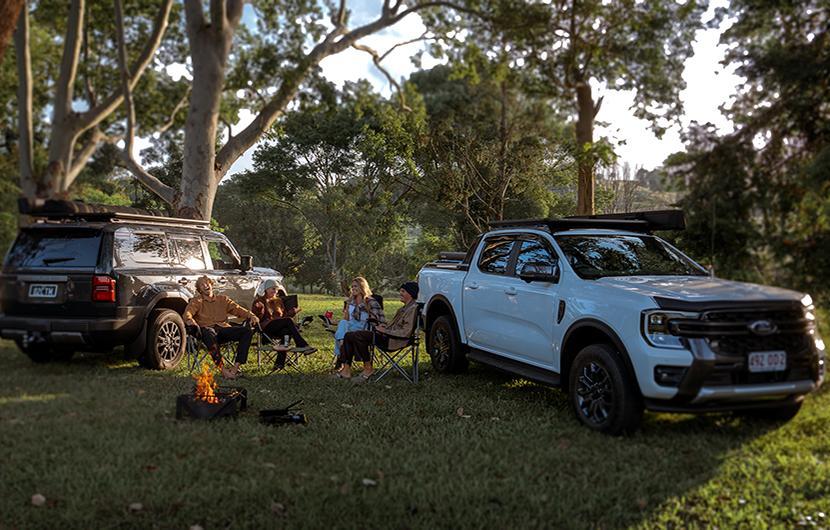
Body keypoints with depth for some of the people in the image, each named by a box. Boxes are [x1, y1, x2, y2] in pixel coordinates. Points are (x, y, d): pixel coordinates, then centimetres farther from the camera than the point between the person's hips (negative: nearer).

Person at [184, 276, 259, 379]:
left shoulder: (222, 299, 27)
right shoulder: (197, 301, 17)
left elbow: (237, 309, 16)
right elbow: (187, 312, -2)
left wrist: (251, 315, -4)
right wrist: (189, 320, -28)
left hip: (223, 328, 4)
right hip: (206, 328, -3)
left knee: (247, 331, -22)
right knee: (209, 333, -42)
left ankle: (235, 367, -31)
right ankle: (223, 369, -42)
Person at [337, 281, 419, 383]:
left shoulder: (412, 308, -10)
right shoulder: (405, 307, 21)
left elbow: (405, 332, -19)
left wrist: (385, 331, -15)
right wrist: (385, 327, 7)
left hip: (393, 340, -11)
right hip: (388, 336, 11)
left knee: (357, 336, -26)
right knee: (349, 336, 2)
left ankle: (368, 368, -14)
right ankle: (346, 370, -3)